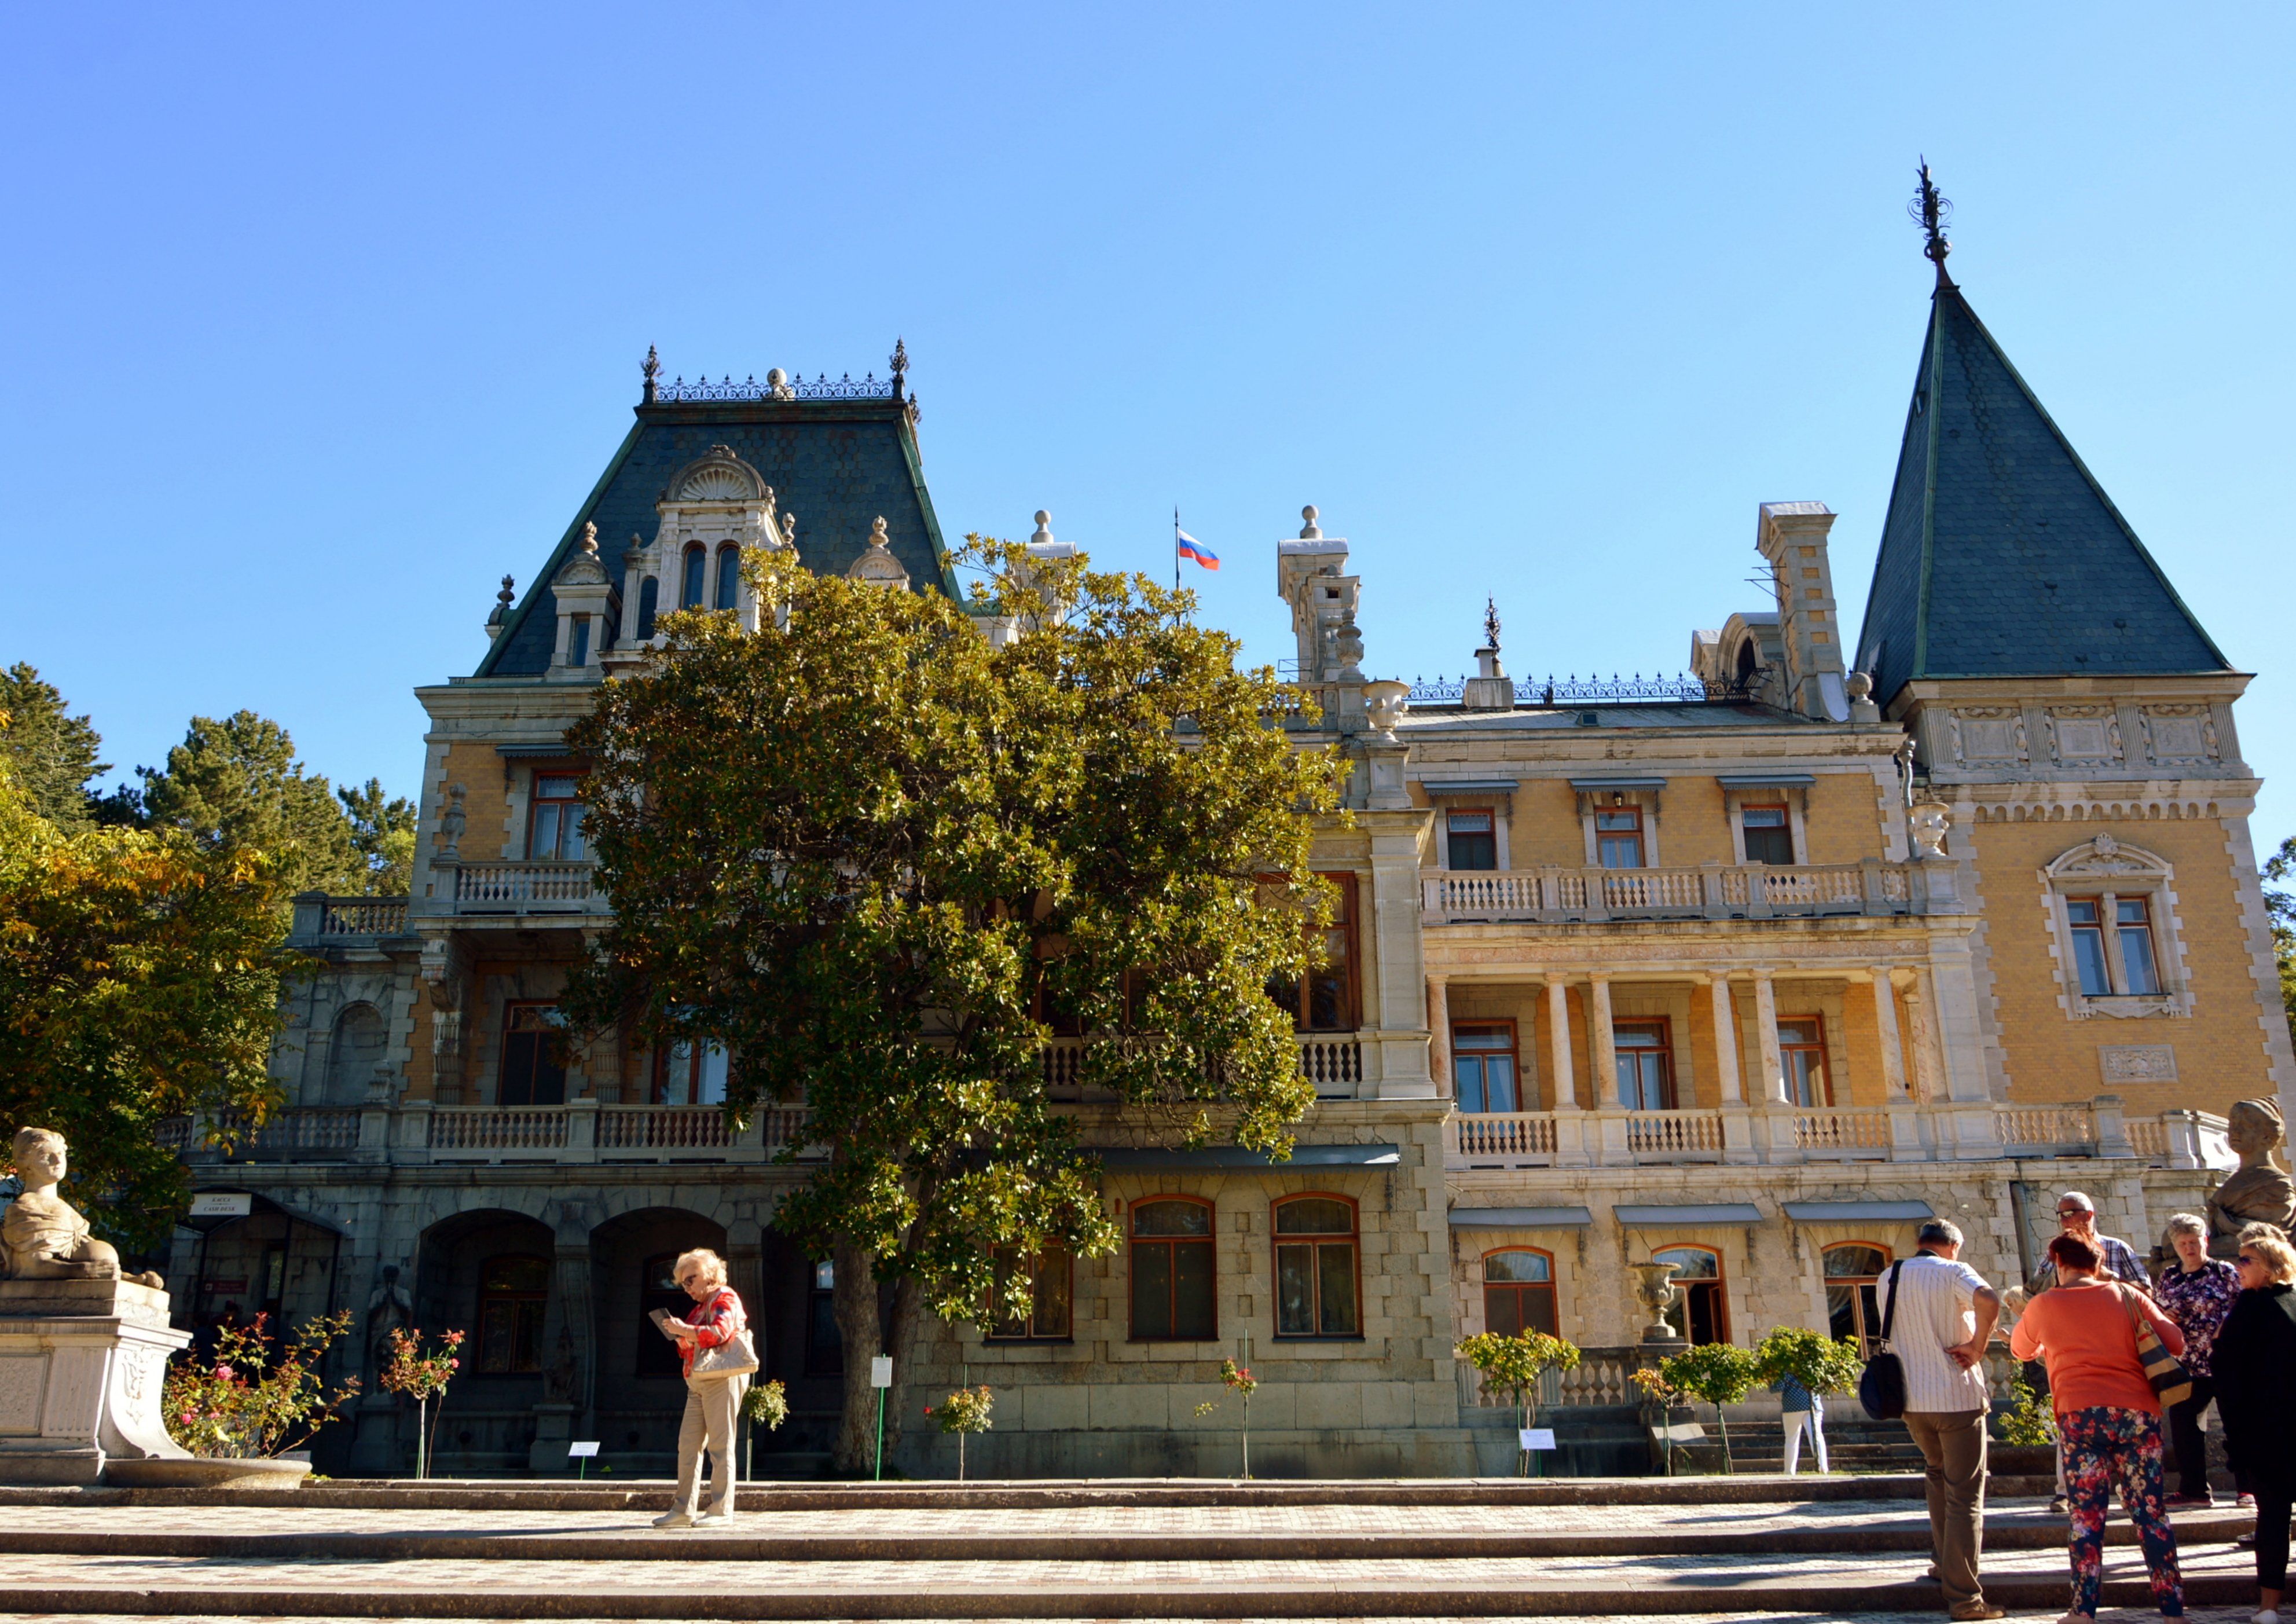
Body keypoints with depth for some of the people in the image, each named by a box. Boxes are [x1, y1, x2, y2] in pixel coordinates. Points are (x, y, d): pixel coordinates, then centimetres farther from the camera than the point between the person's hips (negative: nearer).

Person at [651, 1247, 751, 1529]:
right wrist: (680, 1337, 6)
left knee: (720, 1445, -7)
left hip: (721, 1379, -9)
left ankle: (721, 1509, -6)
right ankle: (683, 1510, 6)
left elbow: (720, 1332, -21)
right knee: (688, 1445, 4)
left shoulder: (726, 1299, -3)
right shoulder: (700, 1307, 23)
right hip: (698, 1383, 9)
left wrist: (683, 1330, -18)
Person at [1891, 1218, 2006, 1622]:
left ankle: (1943, 1559, 29)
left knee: (1939, 1474, 28)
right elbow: (1988, 1300, -27)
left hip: (1910, 1399, 5)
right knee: (1965, 1496, -1)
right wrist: (1977, 1348, -15)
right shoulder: (1954, 1271, -6)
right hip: (1957, 1396, -5)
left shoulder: (1888, 1279, 11)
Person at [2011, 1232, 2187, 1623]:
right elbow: (2176, 1343, 7)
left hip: (2079, 1414, -1)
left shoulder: (2044, 1305, 9)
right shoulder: (2129, 1297, 9)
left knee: (2086, 1515, 2)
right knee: (2150, 1512, 7)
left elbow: (2020, 1349, 24)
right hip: (2138, 1410, 2)